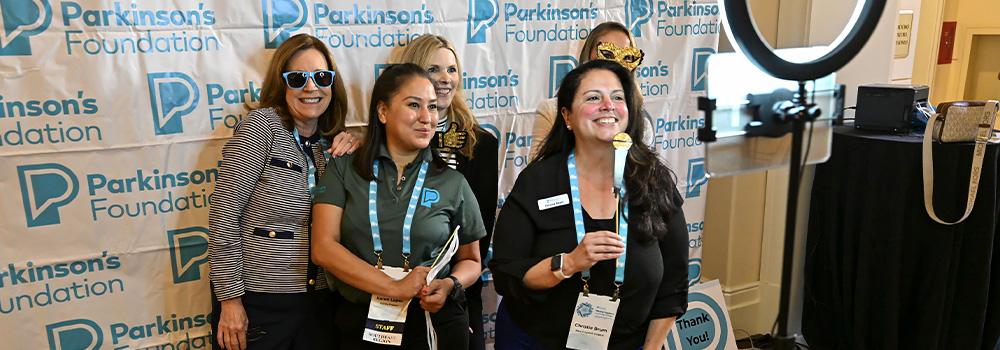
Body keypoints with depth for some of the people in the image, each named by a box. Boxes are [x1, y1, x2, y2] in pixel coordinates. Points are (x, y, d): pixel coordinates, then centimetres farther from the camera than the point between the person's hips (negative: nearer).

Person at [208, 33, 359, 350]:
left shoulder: (332, 140, 6)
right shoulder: (262, 127, -10)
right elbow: (224, 214, -13)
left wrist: (353, 156, -7)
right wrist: (230, 298, -15)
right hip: (258, 302, -5)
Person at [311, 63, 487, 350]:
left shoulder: (453, 184, 1)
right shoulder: (344, 170, 0)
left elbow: (470, 260, 10)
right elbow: (323, 248, -9)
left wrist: (449, 285, -13)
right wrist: (396, 288, -18)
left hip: (434, 322, 0)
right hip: (360, 322, 0)